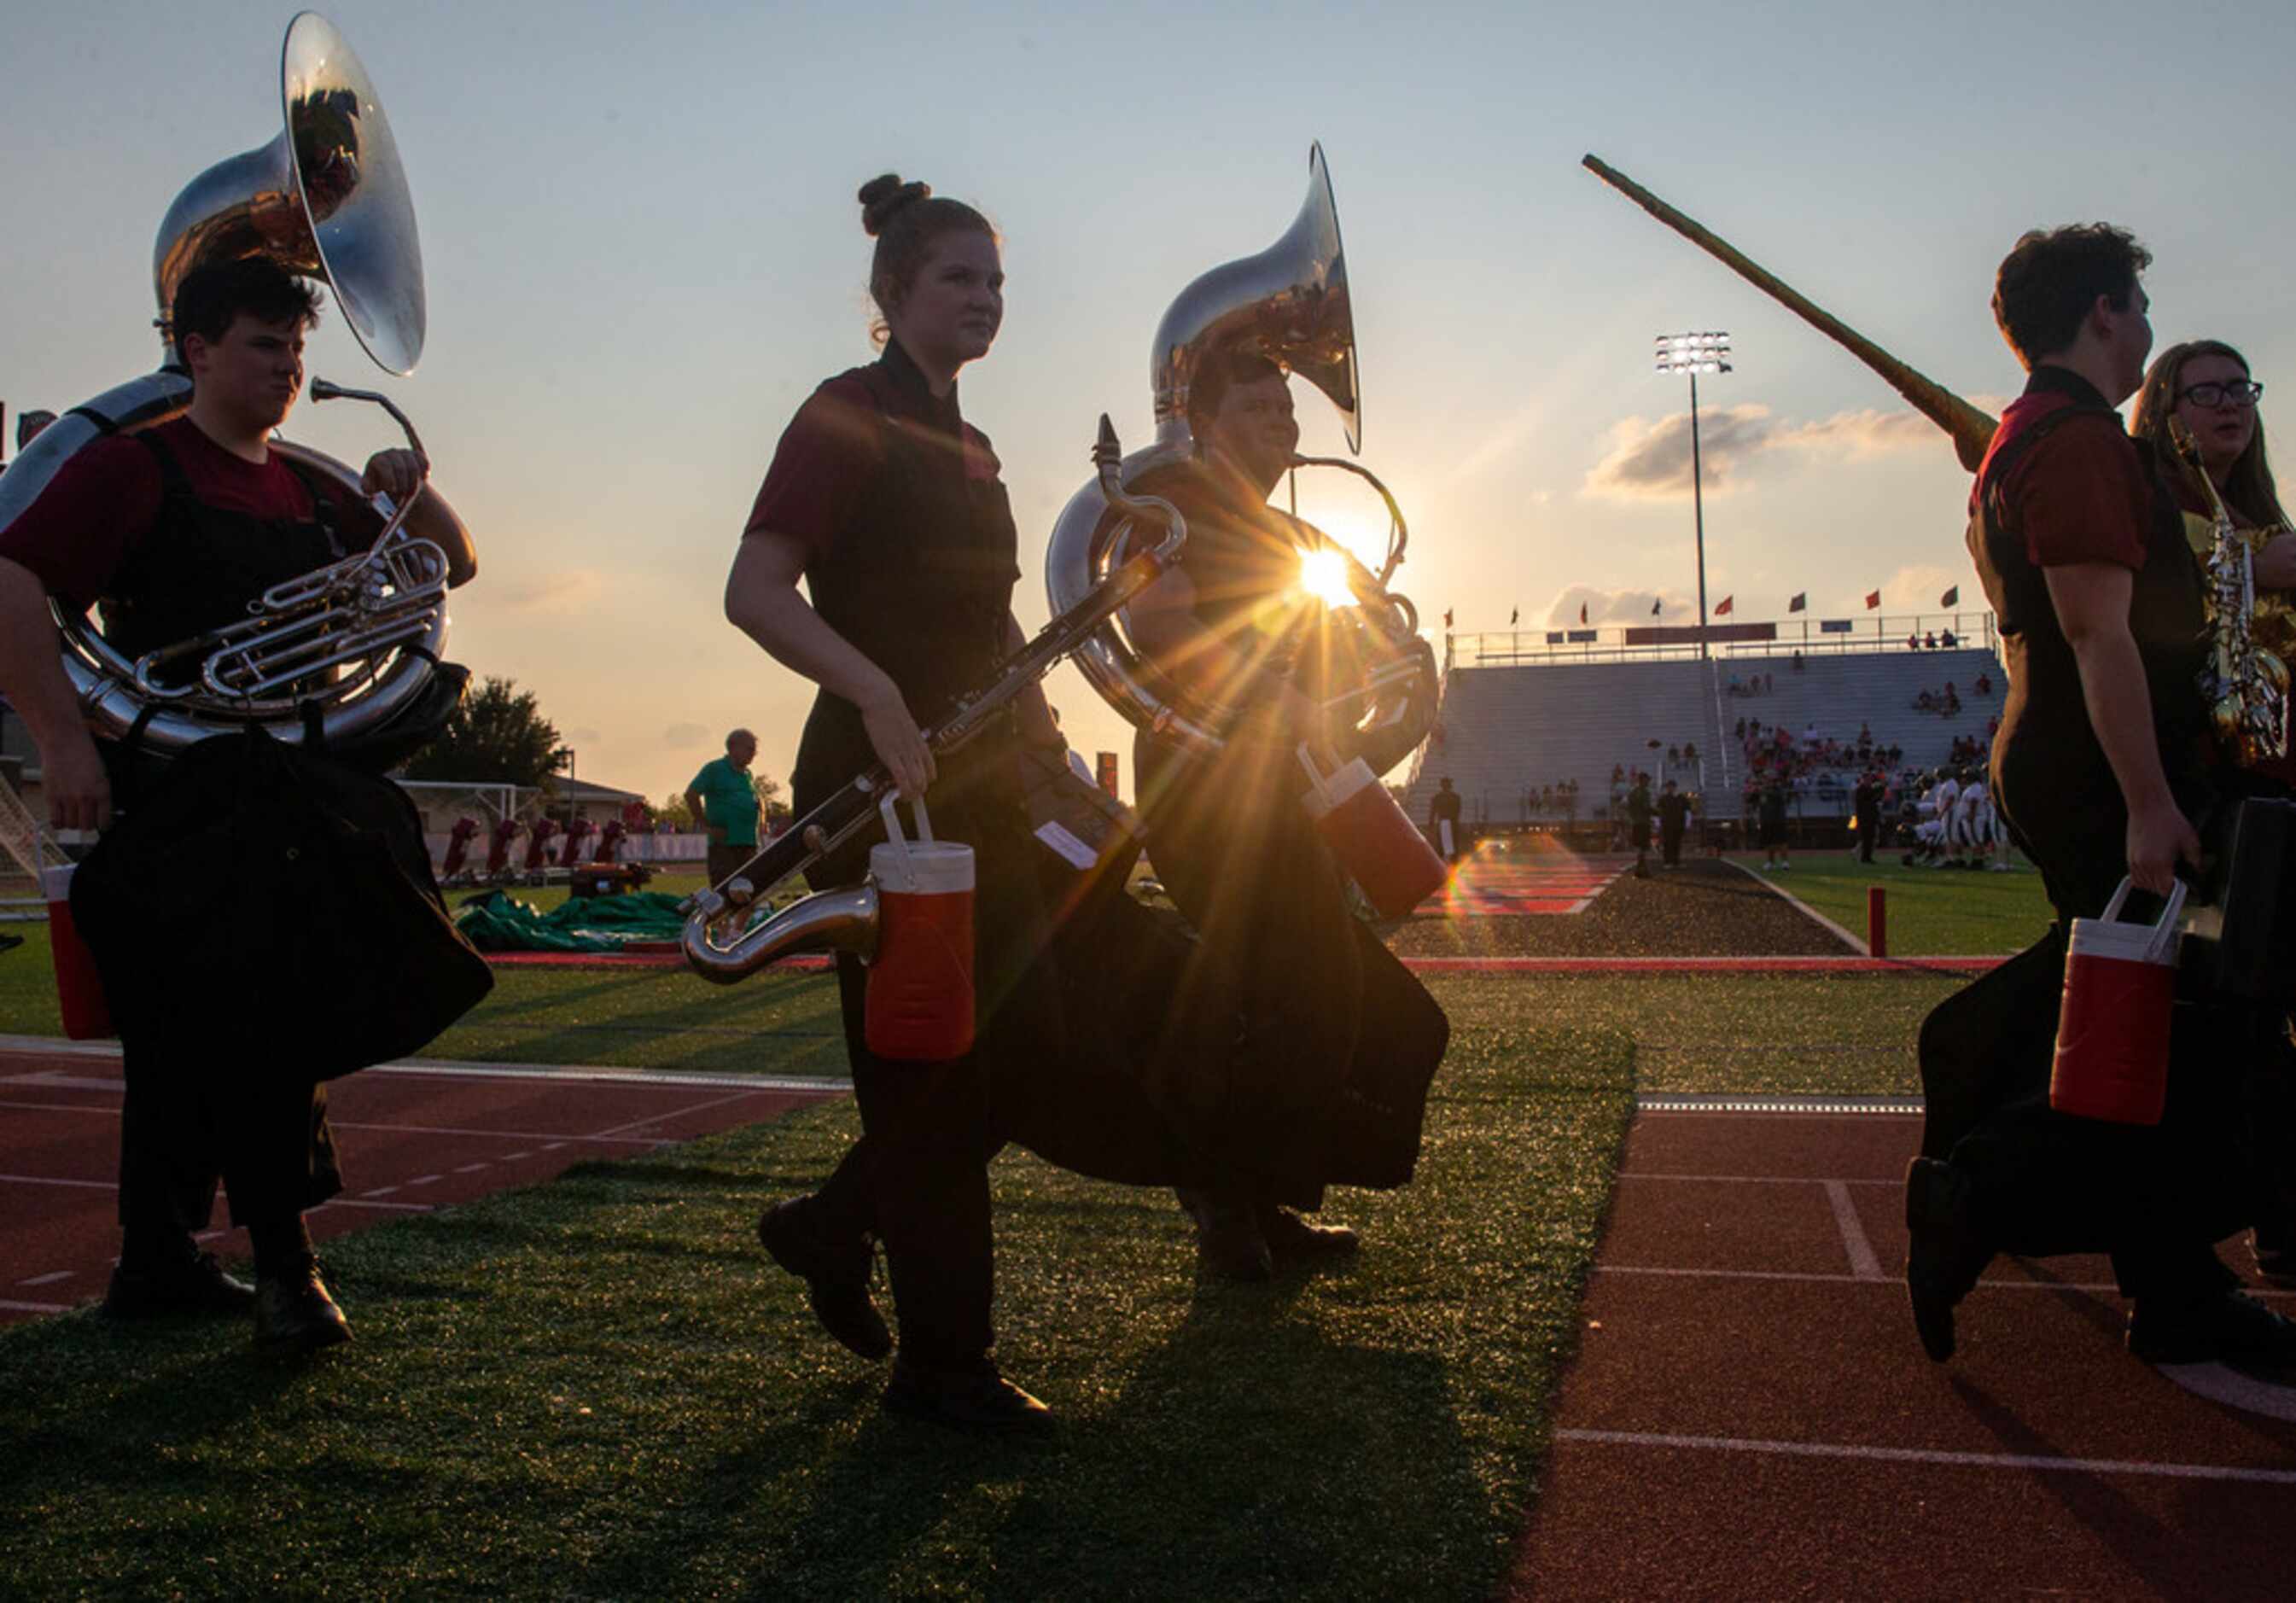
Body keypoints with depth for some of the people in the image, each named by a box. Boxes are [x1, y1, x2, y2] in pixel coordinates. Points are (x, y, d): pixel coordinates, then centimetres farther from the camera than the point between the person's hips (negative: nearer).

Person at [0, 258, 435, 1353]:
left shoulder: (306, 491, 16)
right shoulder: (133, 466, -3)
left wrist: (401, 493, 3)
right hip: (167, 800, -7)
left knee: (189, 1039, 13)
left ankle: (159, 1263, 23)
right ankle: (282, 1260, -3)